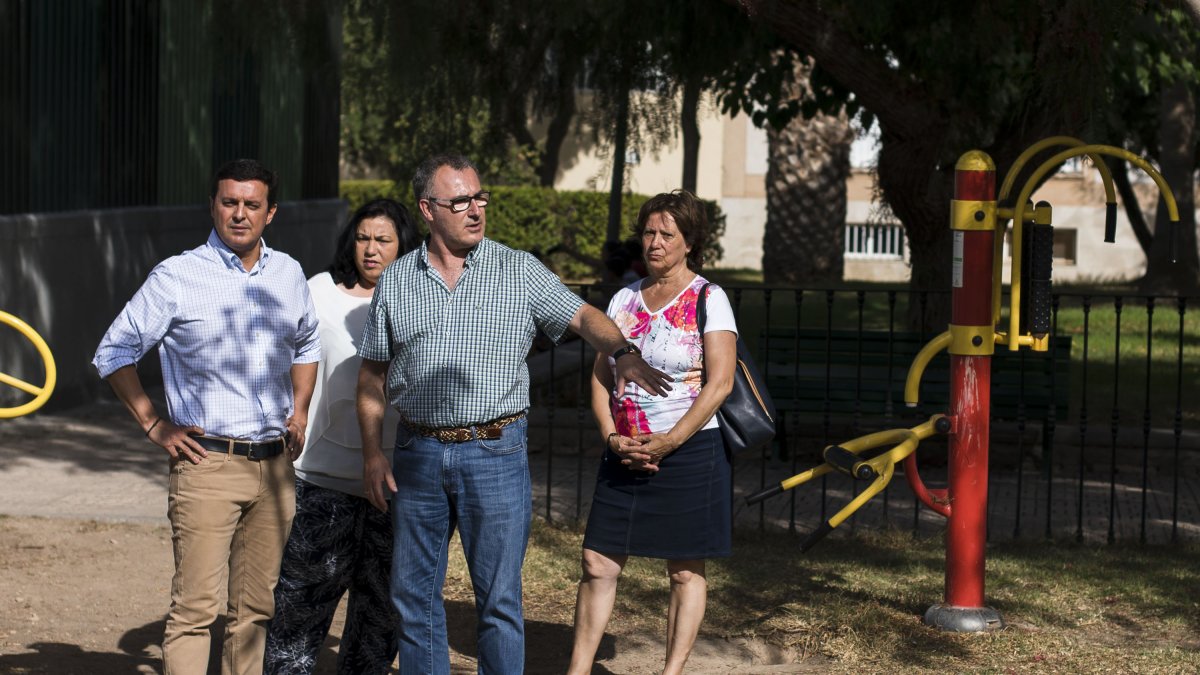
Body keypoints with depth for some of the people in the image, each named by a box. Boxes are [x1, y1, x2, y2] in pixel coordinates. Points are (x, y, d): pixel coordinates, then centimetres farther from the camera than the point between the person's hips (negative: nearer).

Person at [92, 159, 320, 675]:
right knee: (194, 608, -10)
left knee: (255, 608, 9)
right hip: (208, 463, -5)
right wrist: (154, 426, -3)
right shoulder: (176, 278, -4)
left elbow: (307, 344, 29)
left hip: (274, 463, 5)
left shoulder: (288, 274, 11)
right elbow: (113, 353, 2)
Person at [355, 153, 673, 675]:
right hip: (418, 452, 2)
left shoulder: (520, 271, 2)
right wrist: (372, 454, 4)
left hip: (495, 452, -2)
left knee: (499, 598, 0)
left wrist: (623, 352, -25)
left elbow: (582, 316, -5)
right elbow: (372, 376, 11)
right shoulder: (395, 282, 7)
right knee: (414, 594, 8)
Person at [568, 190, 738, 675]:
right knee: (597, 565, 2)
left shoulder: (709, 300, -5)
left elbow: (719, 384, -12)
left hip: (688, 451, -5)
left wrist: (667, 443, -16)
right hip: (624, 454, 5)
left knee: (685, 571, 3)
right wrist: (612, 437, -5)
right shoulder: (624, 299, 11)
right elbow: (601, 376, 10)